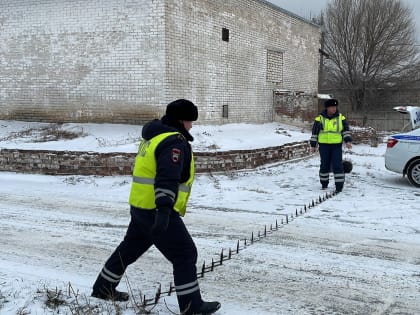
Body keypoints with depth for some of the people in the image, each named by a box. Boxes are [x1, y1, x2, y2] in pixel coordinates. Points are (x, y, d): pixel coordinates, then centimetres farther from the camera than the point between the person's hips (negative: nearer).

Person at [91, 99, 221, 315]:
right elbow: (167, 178, -30)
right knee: (185, 254, -1)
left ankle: (103, 287, 37)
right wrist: (164, 210, -38)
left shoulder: (154, 135, 15)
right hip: (157, 211, -10)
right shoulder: (175, 142, -17)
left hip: (141, 207, 10)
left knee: (130, 248, 24)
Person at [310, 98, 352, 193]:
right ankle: (324, 183, 25)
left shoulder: (340, 117, 2)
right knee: (324, 165, 8)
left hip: (337, 145, 0)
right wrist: (313, 145, 5)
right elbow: (314, 132, 4)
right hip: (324, 145, 0)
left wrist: (348, 141, -8)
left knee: (337, 165, -6)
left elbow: (346, 129, 6)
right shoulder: (320, 118, -2)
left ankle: (339, 185, -2)